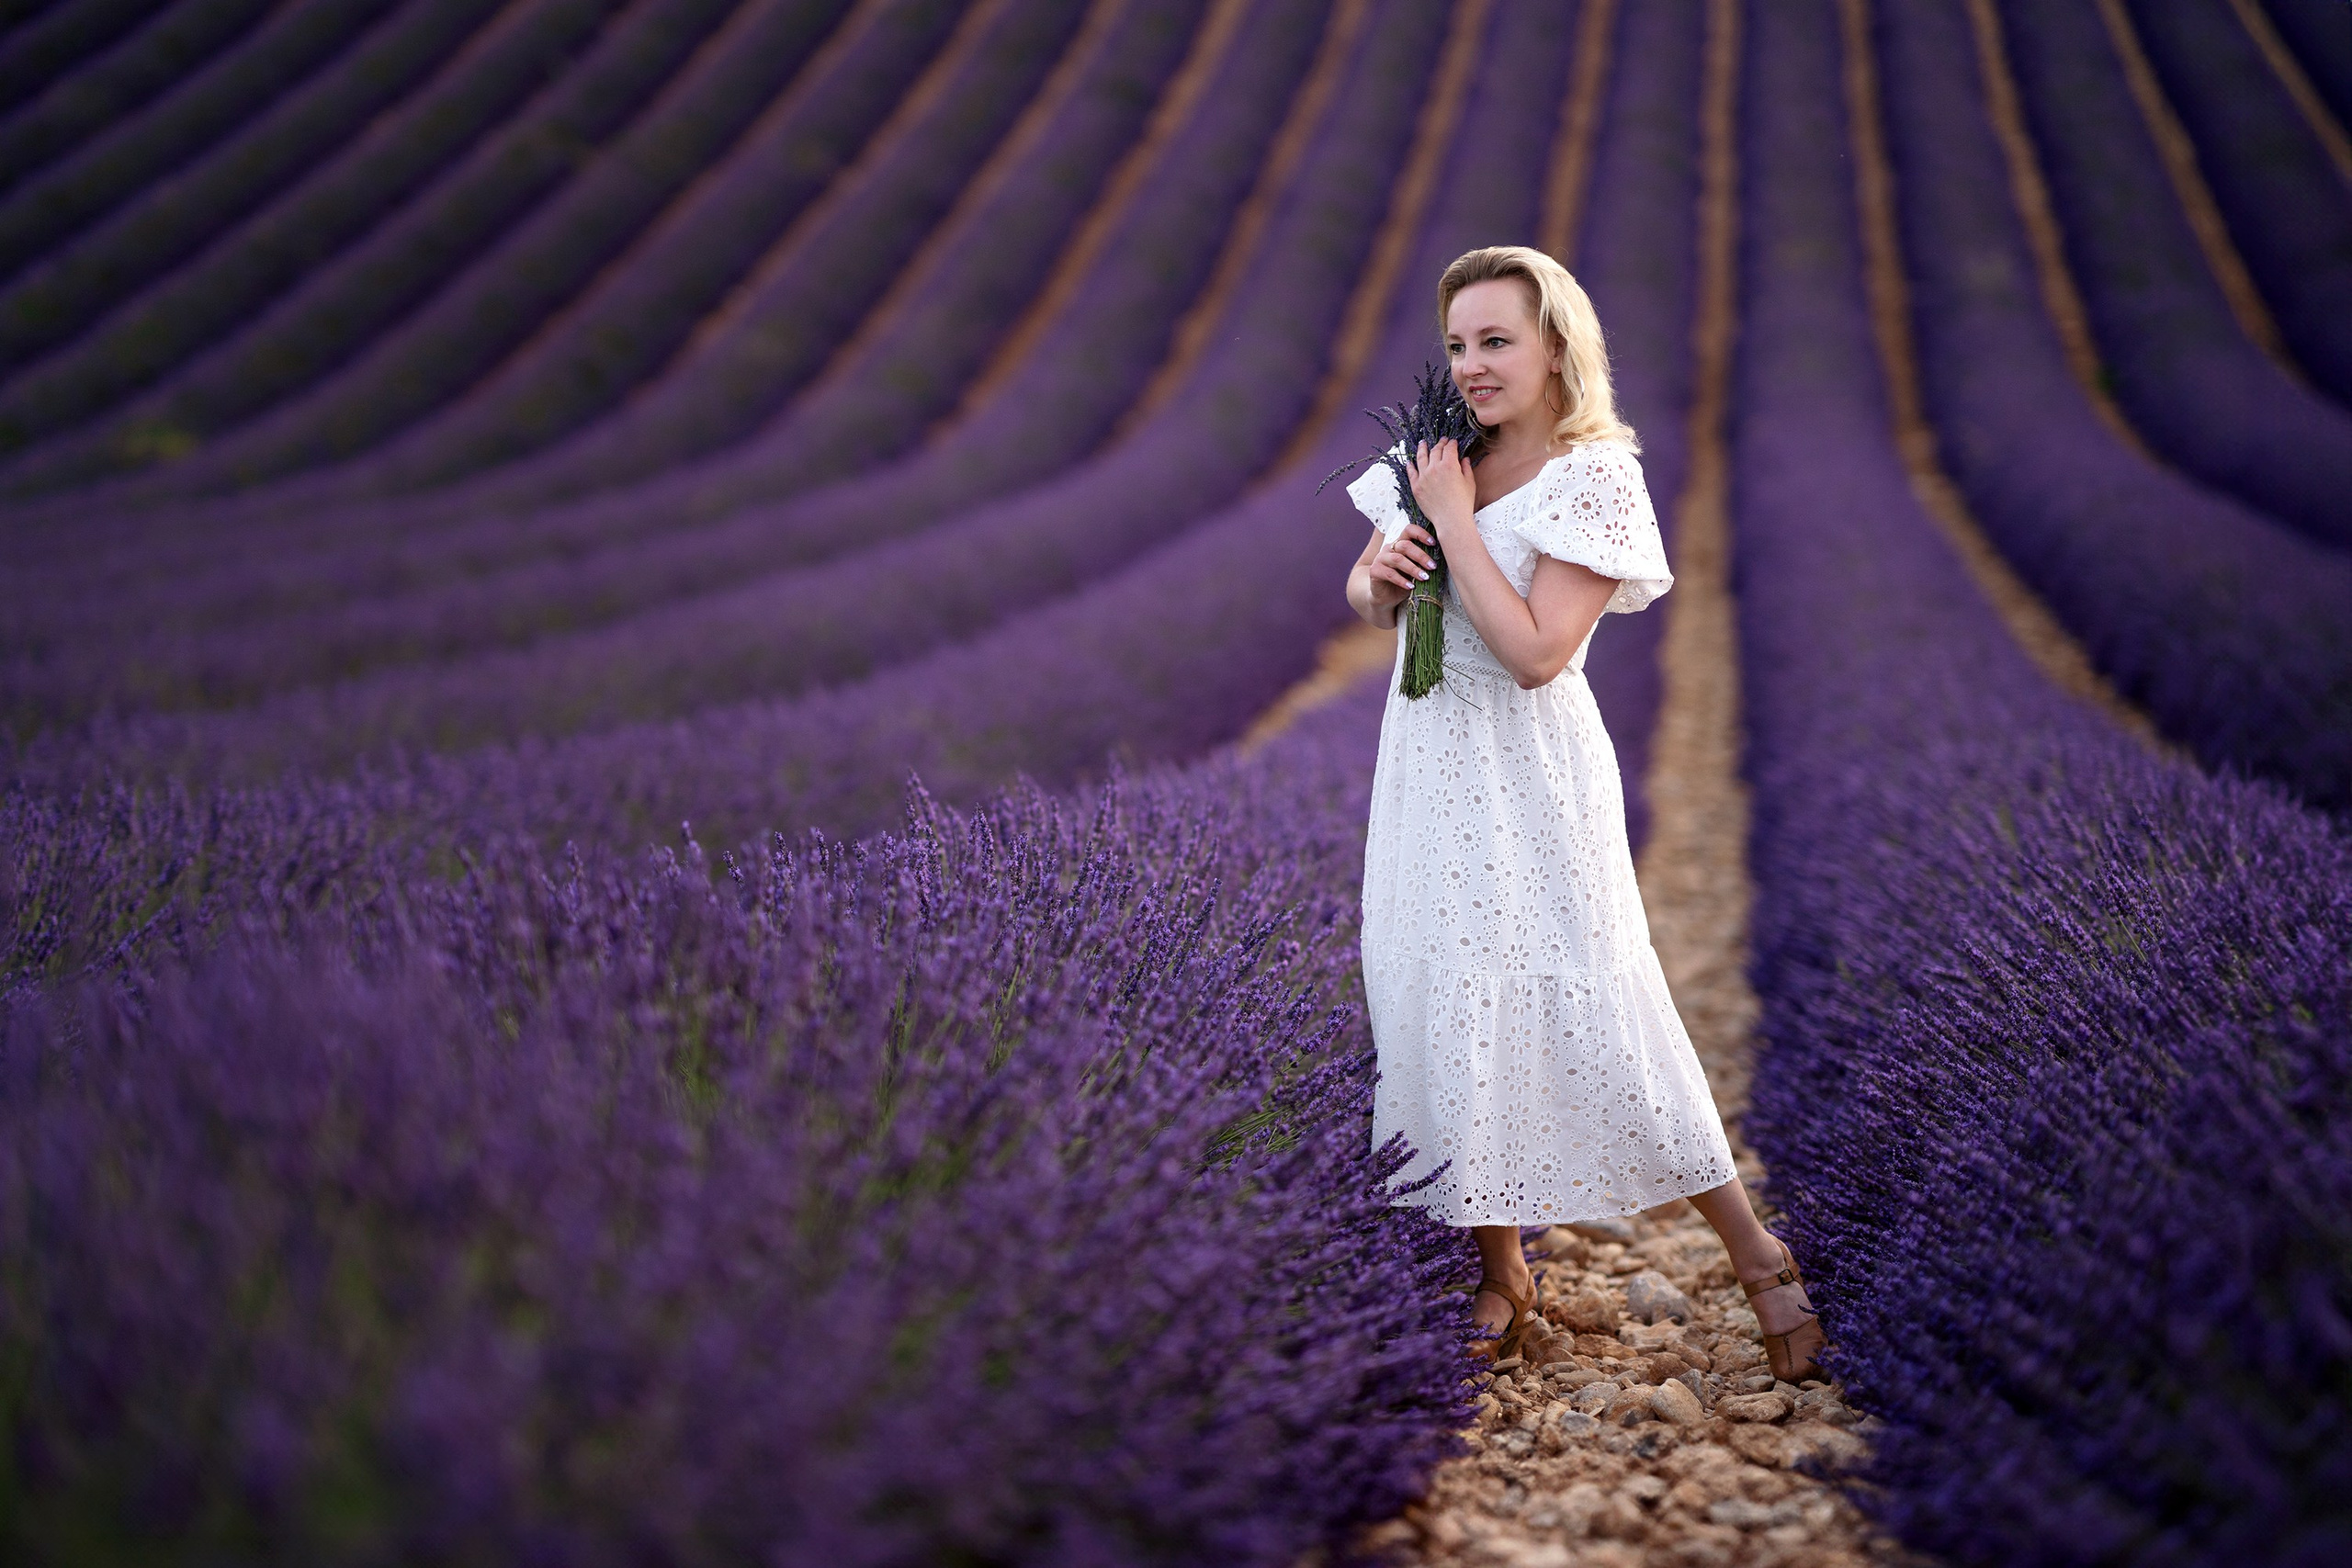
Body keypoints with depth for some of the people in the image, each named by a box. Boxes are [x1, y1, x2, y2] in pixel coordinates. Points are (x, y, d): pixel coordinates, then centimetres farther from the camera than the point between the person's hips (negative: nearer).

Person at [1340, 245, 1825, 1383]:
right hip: (1428, 762, 6)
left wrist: (1454, 520, -17)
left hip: (1530, 777, -6)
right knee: (1447, 1008, 8)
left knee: (1583, 1009, -6)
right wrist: (1381, 575, -8)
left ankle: (1757, 1257, 10)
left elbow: (1534, 653, -22)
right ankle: (1500, 1276, 21)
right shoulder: (1440, 455, 7)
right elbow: (1365, 597, 16)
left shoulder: (1596, 481, -12)